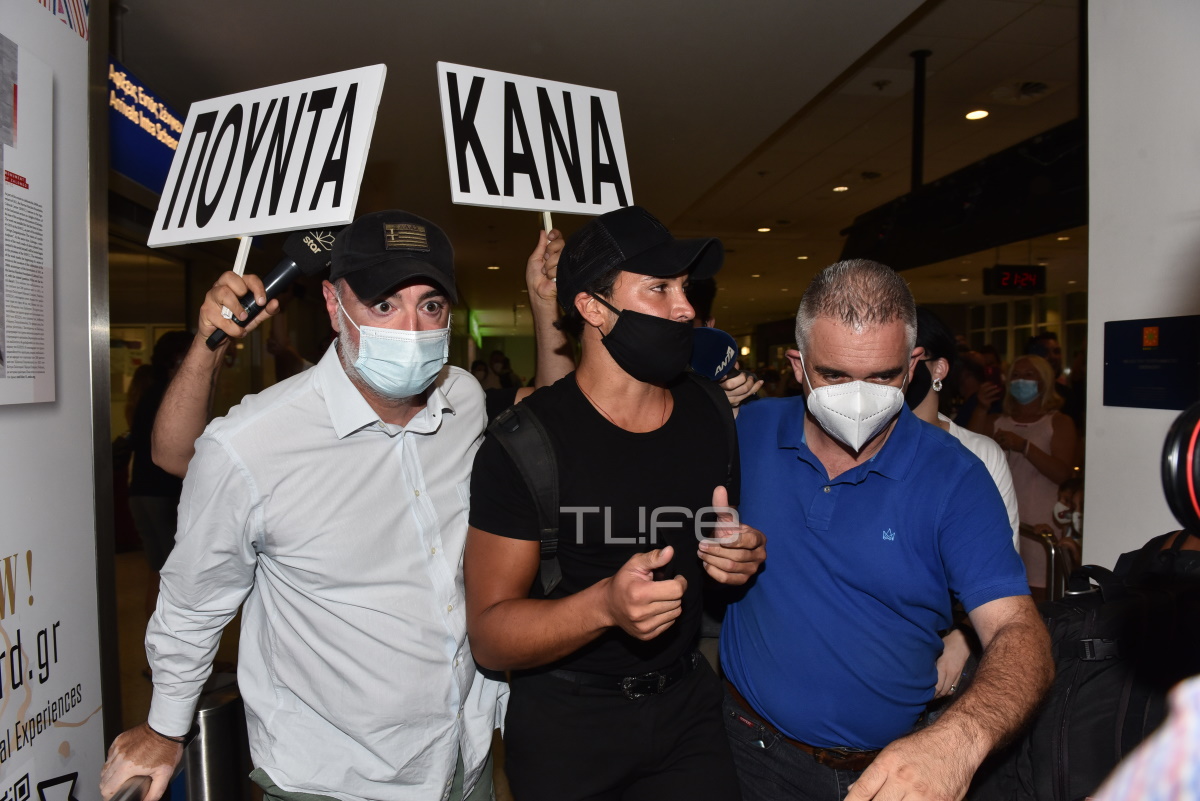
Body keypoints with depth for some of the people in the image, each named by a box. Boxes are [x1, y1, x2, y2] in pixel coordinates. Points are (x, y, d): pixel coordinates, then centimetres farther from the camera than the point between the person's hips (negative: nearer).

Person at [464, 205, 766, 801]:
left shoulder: (710, 413, -3)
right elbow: (488, 636, -19)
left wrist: (745, 555, -9)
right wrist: (605, 605, -36)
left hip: (687, 702, 4)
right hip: (566, 722, -3)